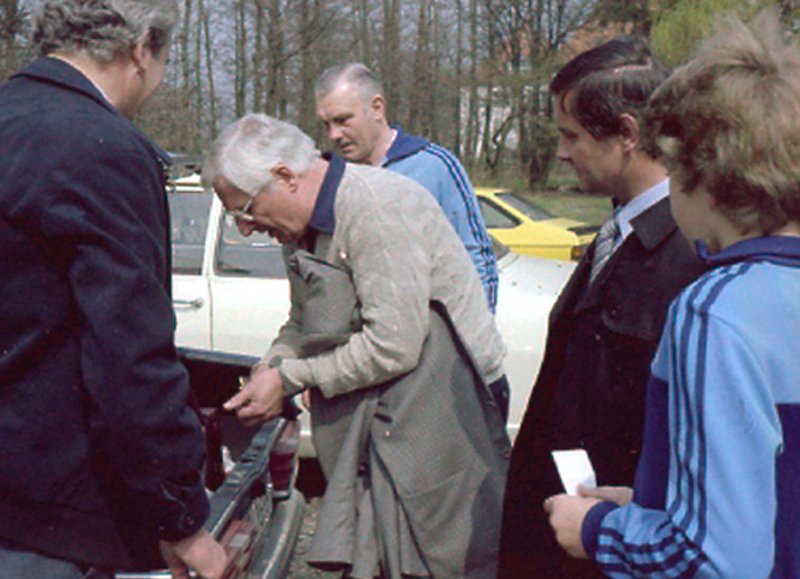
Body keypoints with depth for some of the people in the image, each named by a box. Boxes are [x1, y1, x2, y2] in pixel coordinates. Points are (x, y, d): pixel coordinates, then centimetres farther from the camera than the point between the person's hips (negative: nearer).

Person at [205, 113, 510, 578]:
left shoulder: (377, 207, -19)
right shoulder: (303, 226, 11)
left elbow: (393, 345, -23)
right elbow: (303, 325, 22)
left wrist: (290, 379, -14)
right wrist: (271, 367, 1)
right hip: (369, 425, 9)